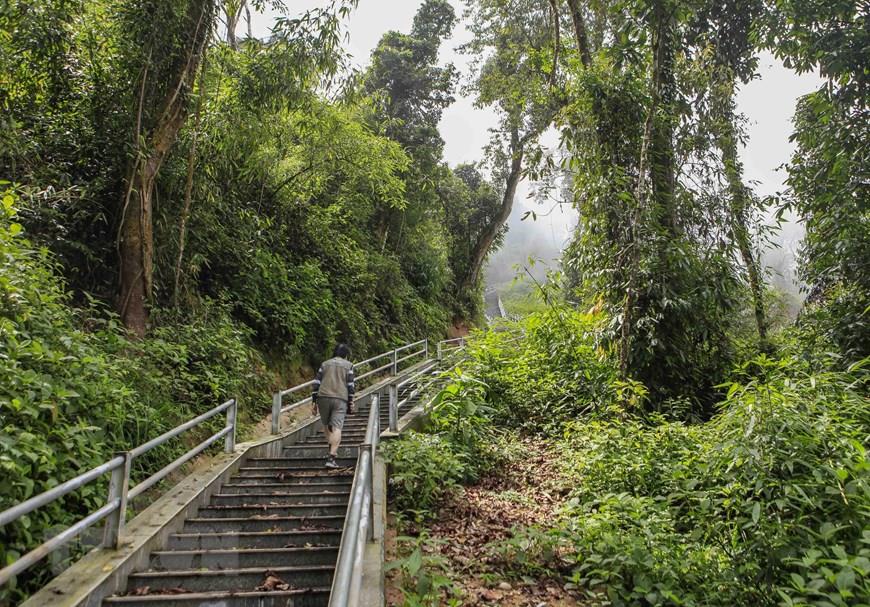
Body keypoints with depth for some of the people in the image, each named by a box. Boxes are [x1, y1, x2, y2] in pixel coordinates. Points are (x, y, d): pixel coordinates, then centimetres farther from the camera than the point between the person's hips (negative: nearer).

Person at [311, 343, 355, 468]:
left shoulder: (325, 364, 16)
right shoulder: (348, 365, 9)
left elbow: (316, 382, 10)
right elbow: (350, 385, 2)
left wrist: (314, 401, 12)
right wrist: (351, 402, 7)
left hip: (323, 397, 2)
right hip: (340, 399, -2)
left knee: (326, 425, 21)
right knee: (336, 427, -7)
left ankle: (332, 449, 16)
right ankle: (331, 457, -15)